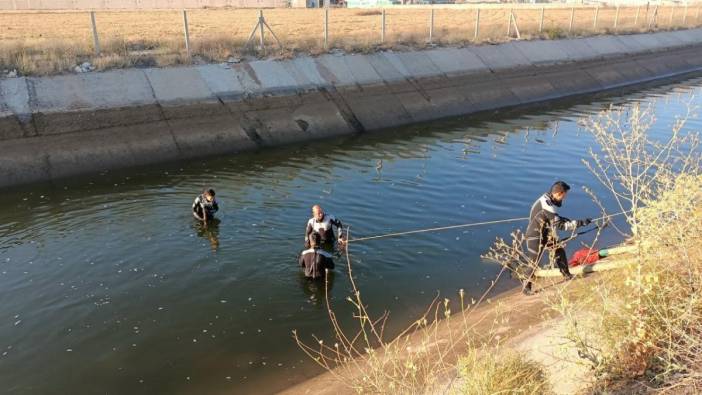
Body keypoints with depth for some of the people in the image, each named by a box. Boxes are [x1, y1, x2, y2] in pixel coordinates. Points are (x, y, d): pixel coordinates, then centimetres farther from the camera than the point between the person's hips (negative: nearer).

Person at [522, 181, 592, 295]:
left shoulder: (547, 200, 2)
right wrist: (580, 223, -26)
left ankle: (567, 275, 33)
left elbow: (555, 218, 14)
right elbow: (560, 224, -27)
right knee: (534, 262, -3)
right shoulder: (546, 205, -28)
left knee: (560, 251, 17)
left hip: (545, 234, 10)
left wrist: (572, 221, 4)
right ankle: (526, 287, 10)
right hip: (535, 236, -10)